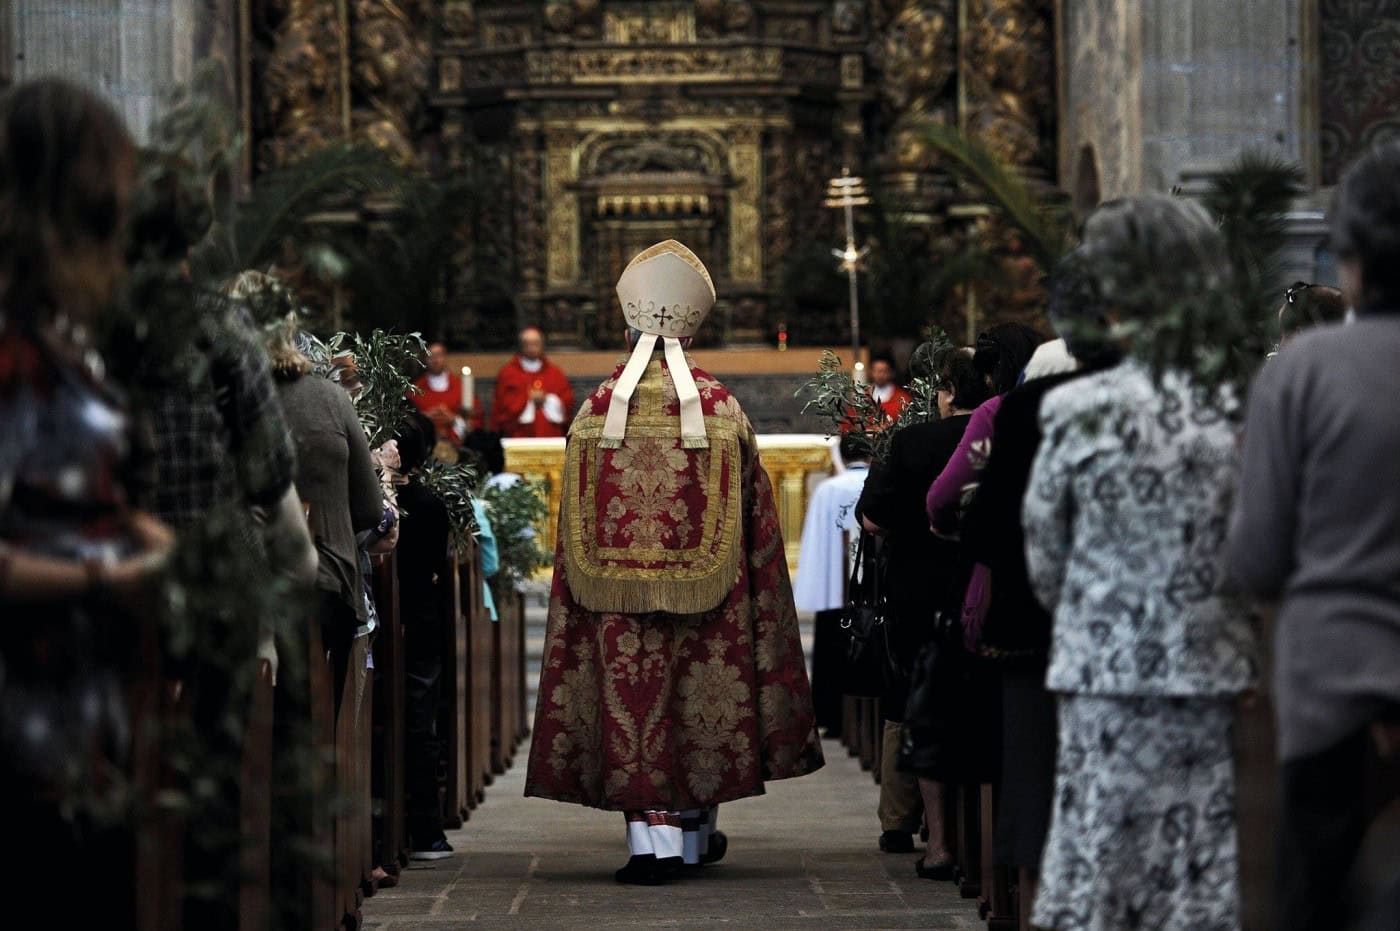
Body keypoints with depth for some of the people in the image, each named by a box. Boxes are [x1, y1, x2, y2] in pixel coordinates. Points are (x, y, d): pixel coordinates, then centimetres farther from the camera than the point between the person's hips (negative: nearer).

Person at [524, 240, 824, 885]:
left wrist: (589, 584, 11)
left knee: (634, 699, 0)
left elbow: (575, 523, 2)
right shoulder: (720, 409, 0)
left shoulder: (599, 409, 0)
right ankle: (696, 832, 24)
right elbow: (753, 516, 3)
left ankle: (652, 840, -8)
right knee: (699, 695, 13)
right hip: (705, 588, 1)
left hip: (618, 592, -1)